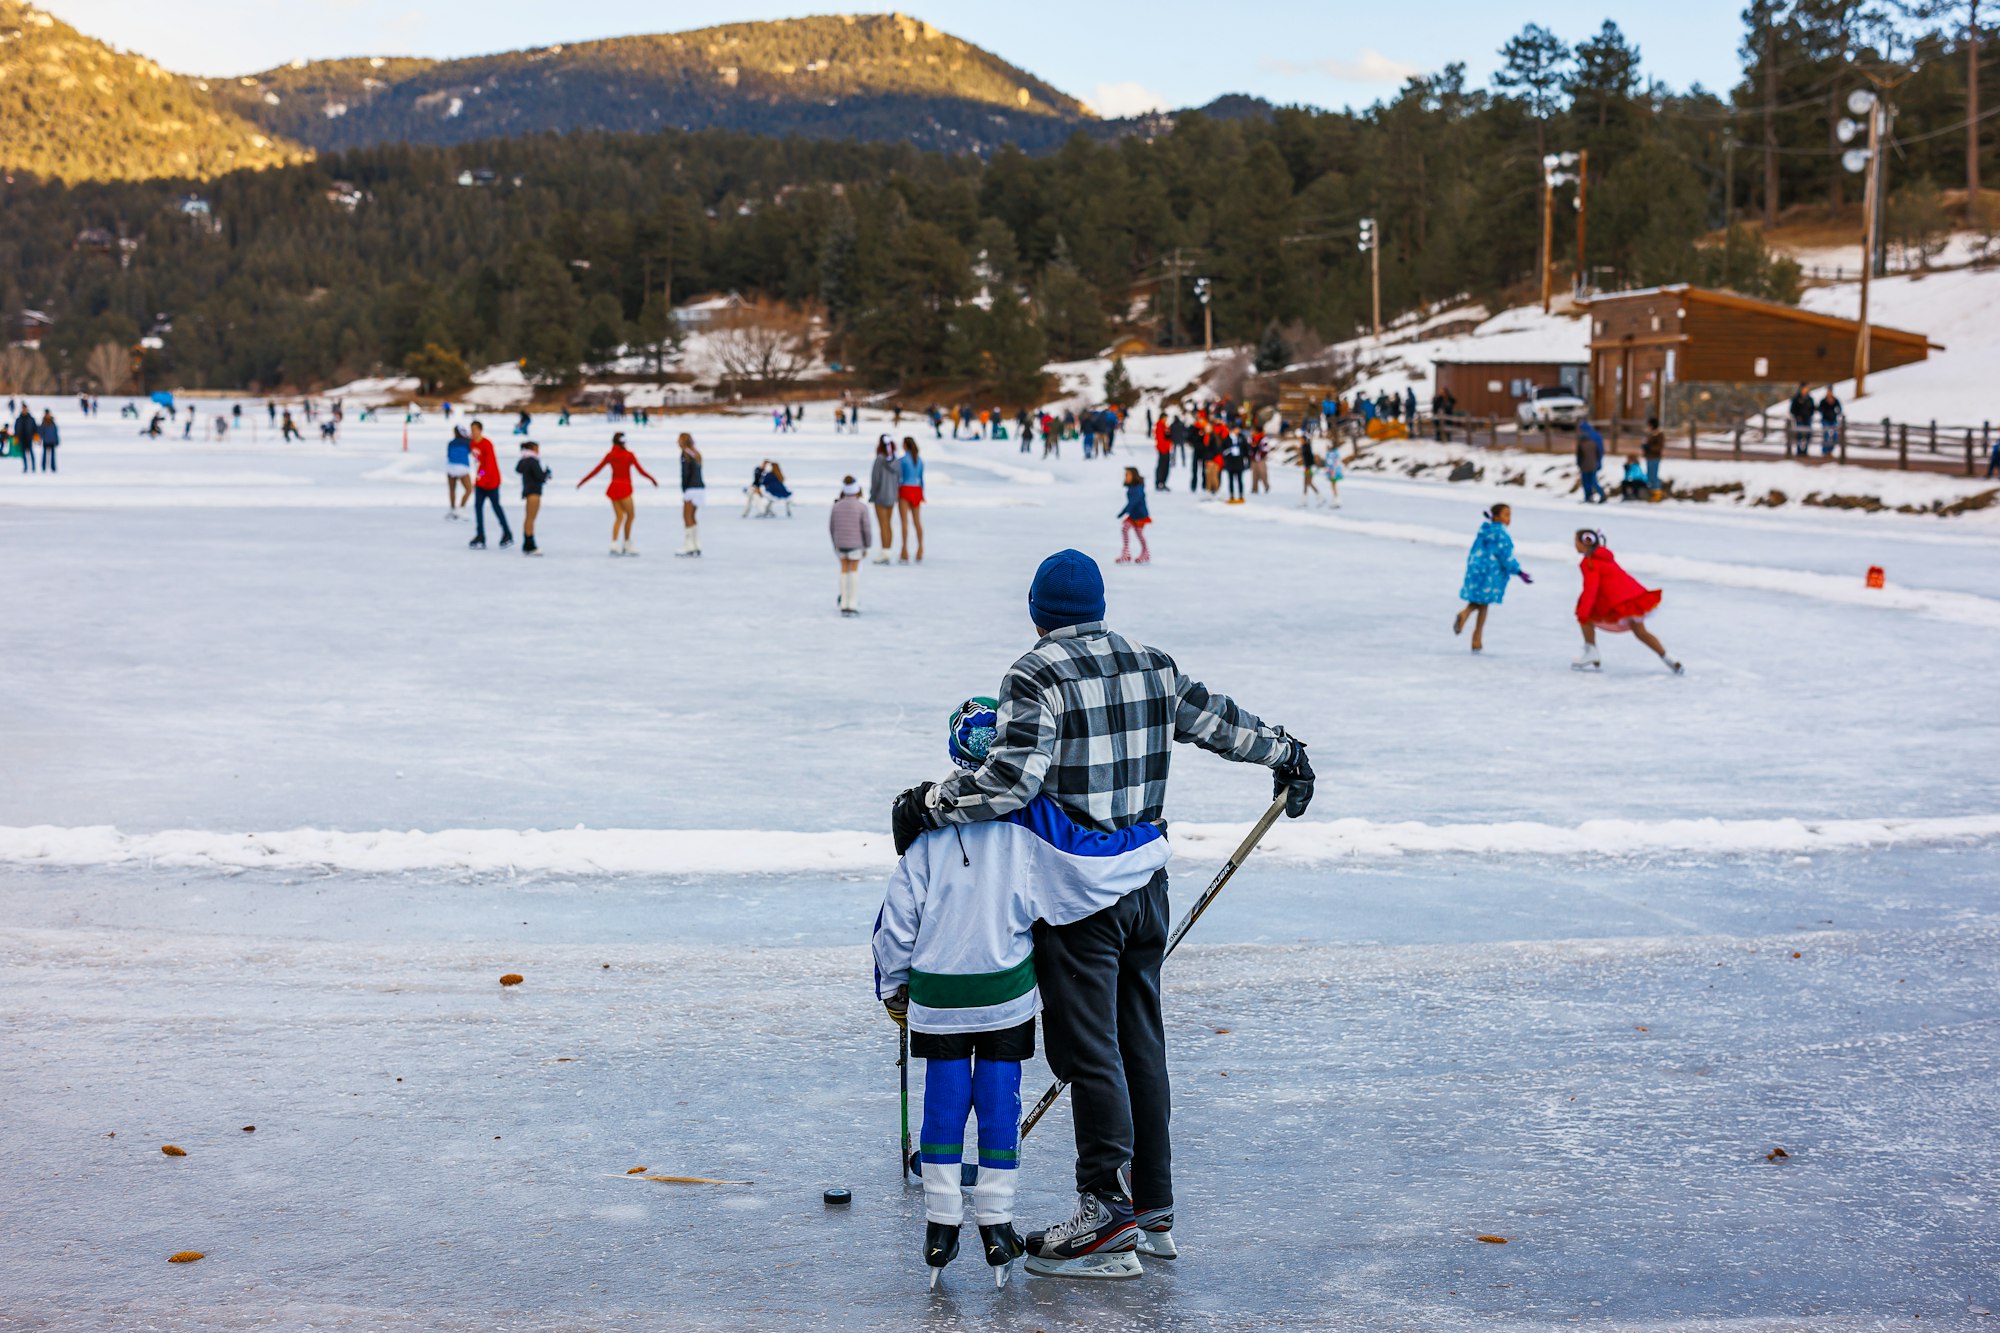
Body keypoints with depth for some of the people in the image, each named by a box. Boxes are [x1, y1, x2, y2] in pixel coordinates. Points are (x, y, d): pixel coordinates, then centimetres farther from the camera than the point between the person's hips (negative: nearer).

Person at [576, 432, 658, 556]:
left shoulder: (610, 455, 6)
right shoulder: (629, 455, -4)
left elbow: (596, 470, 8)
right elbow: (640, 471, -4)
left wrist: (582, 482, 17)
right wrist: (652, 479, 12)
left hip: (613, 488, 4)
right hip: (624, 488, -4)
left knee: (619, 517, 7)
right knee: (630, 516, 9)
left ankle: (614, 545, -8)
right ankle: (626, 545, 8)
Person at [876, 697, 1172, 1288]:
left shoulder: (930, 819, -3)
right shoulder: (1031, 816, -9)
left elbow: (899, 911, 0)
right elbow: (1090, 865, -10)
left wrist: (893, 984, 12)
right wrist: (1154, 841, 8)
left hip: (936, 994, 1)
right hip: (1006, 992, -1)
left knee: (944, 1100, 9)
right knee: (998, 1100, 8)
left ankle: (940, 1226, 11)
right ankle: (996, 1225, 12)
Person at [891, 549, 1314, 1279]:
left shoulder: (1037, 675, -12)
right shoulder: (1153, 666, 8)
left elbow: (1011, 779, -23)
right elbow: (1219, 721, 18)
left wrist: (929, 804, -15)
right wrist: (1287, 754, 34)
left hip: (1074, 896, -7)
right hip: (1145, 885, 7)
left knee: (1088, 1051, -3)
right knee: (1140, 1040, 14)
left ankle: (1108, 1223, -1)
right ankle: (1153, 1210, 21)